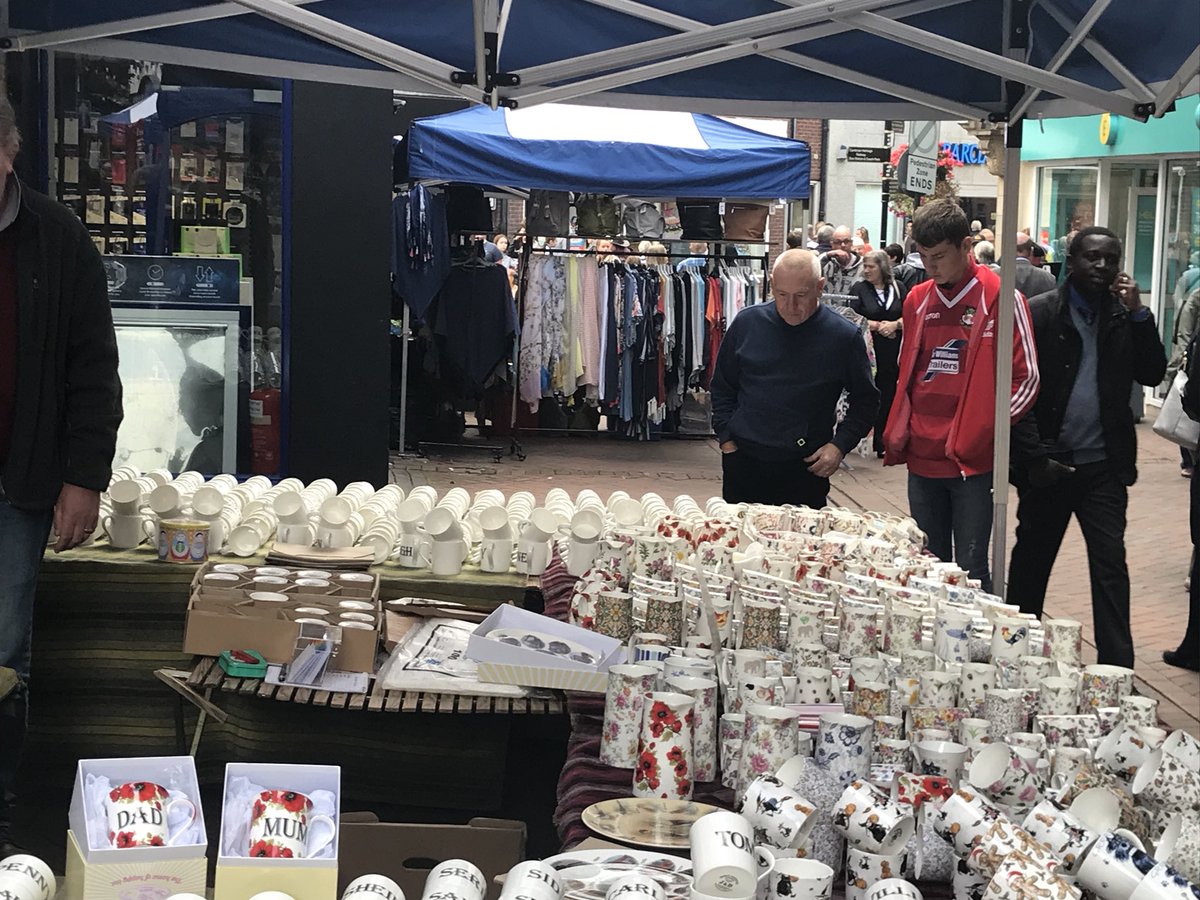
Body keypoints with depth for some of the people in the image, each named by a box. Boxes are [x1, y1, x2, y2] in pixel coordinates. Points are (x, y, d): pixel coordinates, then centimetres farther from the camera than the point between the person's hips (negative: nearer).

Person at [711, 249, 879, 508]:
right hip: (743, 461, 2)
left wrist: (840, 445, -5)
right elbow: (723, 387, 12)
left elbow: (865, 400, 6)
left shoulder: (844, 336, -4)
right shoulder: (747, 323, 2)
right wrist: (726, 440, 4)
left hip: (807, 468, -2)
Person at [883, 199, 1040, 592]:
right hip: (922, 459, 6)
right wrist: (898, 430, 9)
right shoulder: (917, 300, 12)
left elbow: (1025, 379, -6)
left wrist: (982, 433, -11)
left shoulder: (1000, 298, -7)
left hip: (973, 461, -6)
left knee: (970, 571, -4)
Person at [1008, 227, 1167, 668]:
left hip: (1104, 466, 2)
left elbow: (1153, 374, 1)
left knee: (1110, 563, -3)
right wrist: (1035, 457, -12)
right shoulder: (1040, 313, -5)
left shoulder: (1124, 317, 8)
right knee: (1031, 561, 10)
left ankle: (1117, 668, 0)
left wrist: (1138, 313, -8)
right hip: (1048, 463, -2)